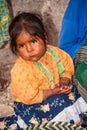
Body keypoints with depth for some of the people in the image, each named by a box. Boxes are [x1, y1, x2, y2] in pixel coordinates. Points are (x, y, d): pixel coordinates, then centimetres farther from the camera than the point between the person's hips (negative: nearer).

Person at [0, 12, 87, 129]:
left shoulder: (53, 52, -9)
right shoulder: (20, 71, -26)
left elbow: (67, 65, 6)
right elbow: (29, 97, -24)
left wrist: (64, 80, -13)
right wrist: (52, 92, -25)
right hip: (31, 105, -6)